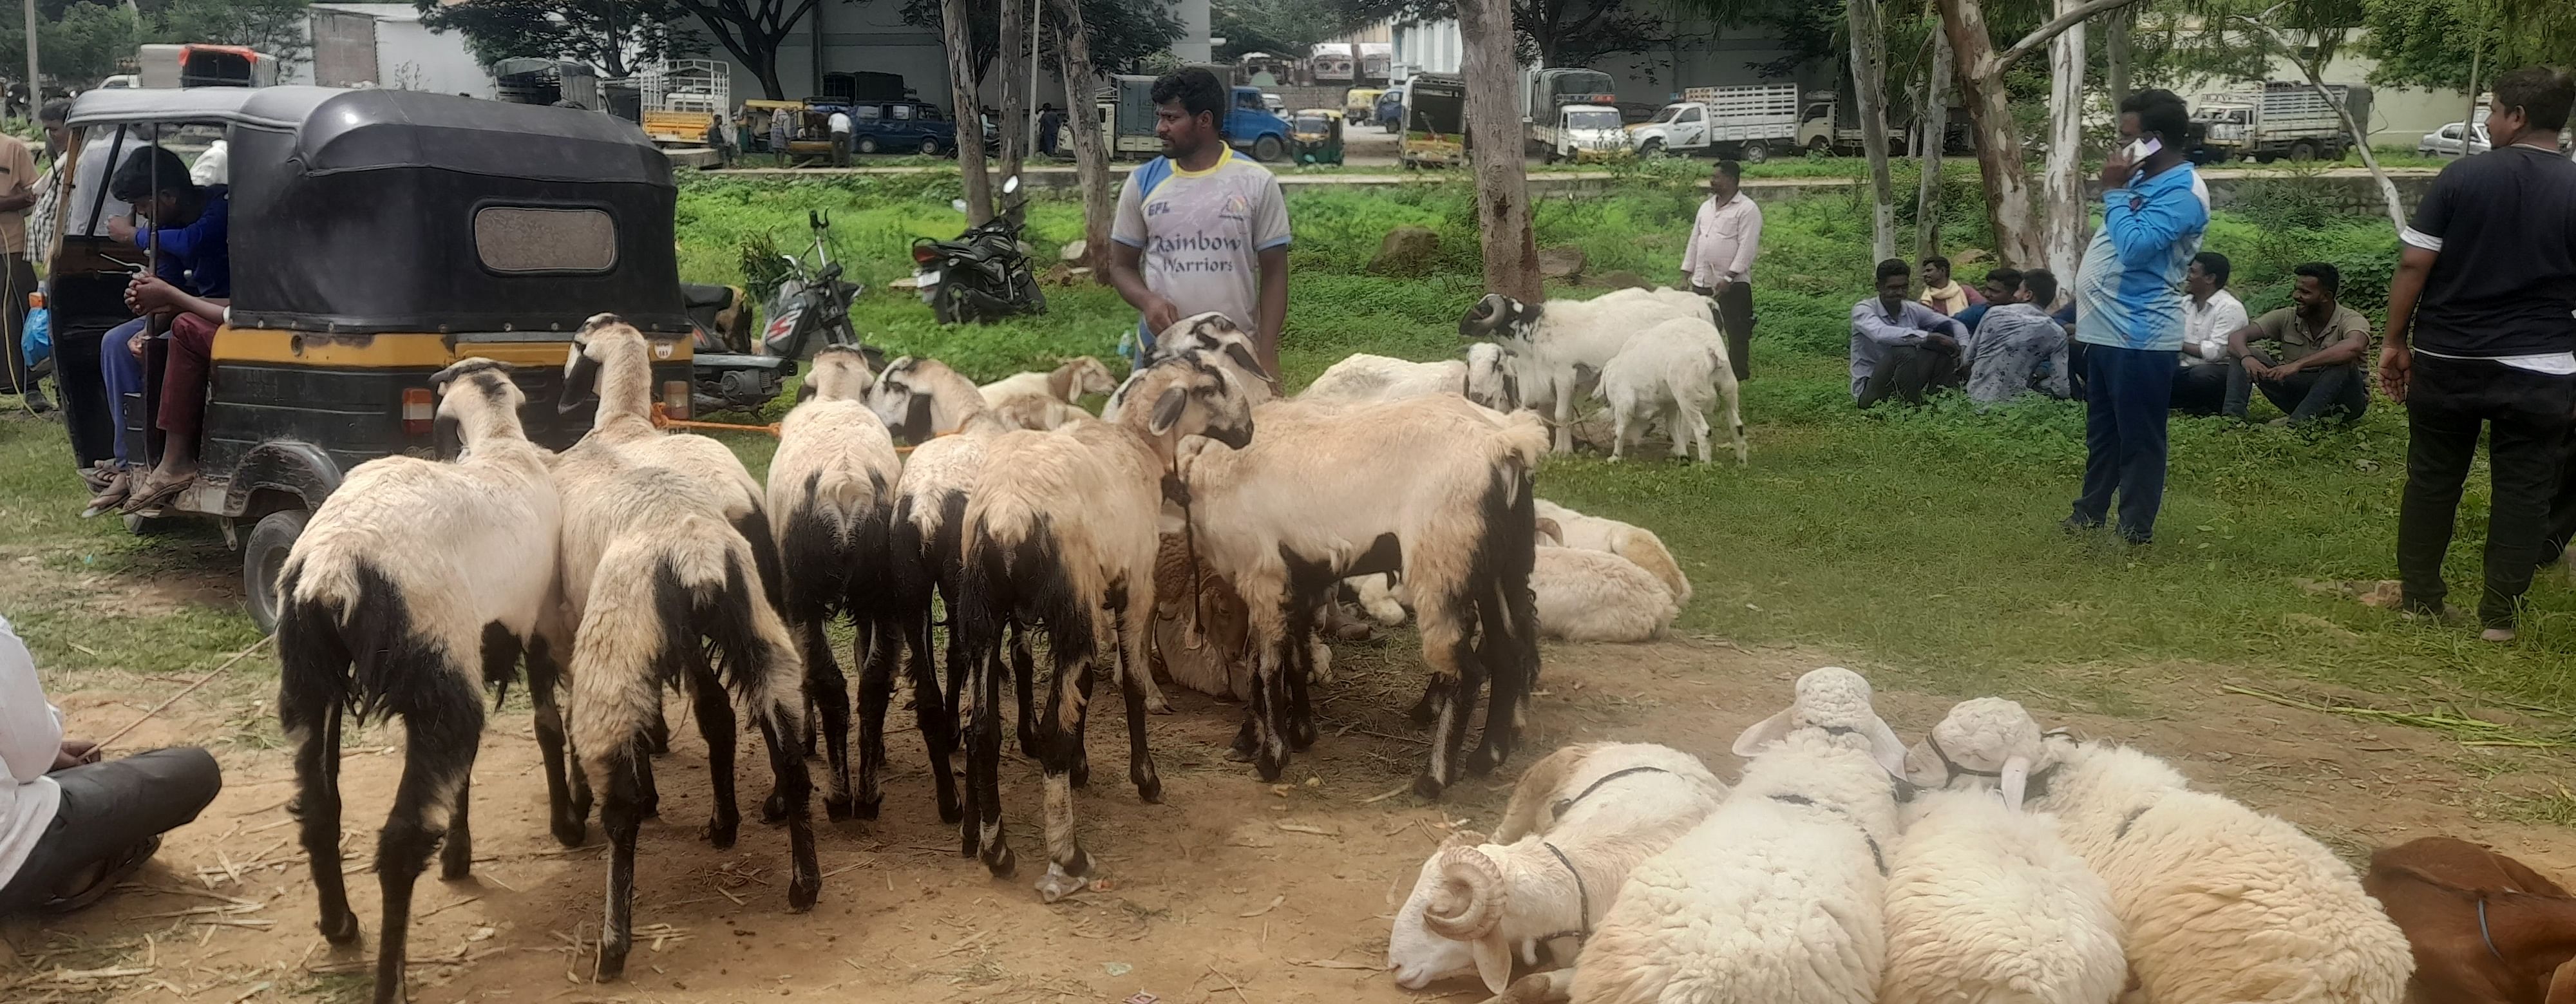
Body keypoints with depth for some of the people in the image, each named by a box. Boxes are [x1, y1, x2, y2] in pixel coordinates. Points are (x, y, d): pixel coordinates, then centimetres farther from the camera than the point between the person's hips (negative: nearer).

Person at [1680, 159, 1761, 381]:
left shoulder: (1747, 210, -9)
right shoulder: (1706, 207, 14)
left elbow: (1747, 247, -15)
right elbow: (1694, 241, 18)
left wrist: (1729, 278, -20)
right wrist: (1686, 273, 13)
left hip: (1733, 285, -7)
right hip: (1702, 283, 7)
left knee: (1736, 331, 1)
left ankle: (1738, 371, 11)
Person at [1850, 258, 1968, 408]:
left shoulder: (1912, 310, 4)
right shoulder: (1862, 309, -14)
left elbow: (1953, 324, 7)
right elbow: (1881, 334, -35)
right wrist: (1929, 336, -37)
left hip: (1903, 386, 6)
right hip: (1868, 389, -6)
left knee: (1943, 346, -7)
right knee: (1905, 352, -32)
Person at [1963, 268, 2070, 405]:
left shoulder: (1994, 312, 1)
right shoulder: (2057, 335, -2)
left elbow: (1967, 359, 9)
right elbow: (2062, 389, -6)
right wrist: (2033, 380, 13)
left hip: (1974, 395, 1)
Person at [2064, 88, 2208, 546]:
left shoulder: (2181, 192, -17)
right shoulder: (2146, 179, 15)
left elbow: (2133, 248, -27)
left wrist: (2113, 191, -19)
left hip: (2138, 337, -10)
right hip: (2106, 329, 10)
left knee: (2138, 438, 0)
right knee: (2101, 431, 20)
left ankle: (2136, 528, 8)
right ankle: (2091, 510, 32)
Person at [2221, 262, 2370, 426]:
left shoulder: (2350, 320, -15)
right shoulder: (2287, 317, -2)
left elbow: (2353, 347, -40)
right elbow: (2237, 336, -10)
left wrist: (2299, 364, -46)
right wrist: (2246, 357, -34)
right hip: (2297, 392, 4)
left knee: (2341, 363, -36)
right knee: (2241, 353, -11)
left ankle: (2300, 420, -45)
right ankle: (2233, 415, -31)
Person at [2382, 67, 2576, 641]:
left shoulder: (2463, 176, -6)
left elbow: (2413, 263, -7)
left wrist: (2396, 341, 1)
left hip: (2449, 358, 0)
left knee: (2432, 479, 13)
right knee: (2523, 489, 8)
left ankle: (2419, 597, 20)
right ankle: (2499, 614, 11)